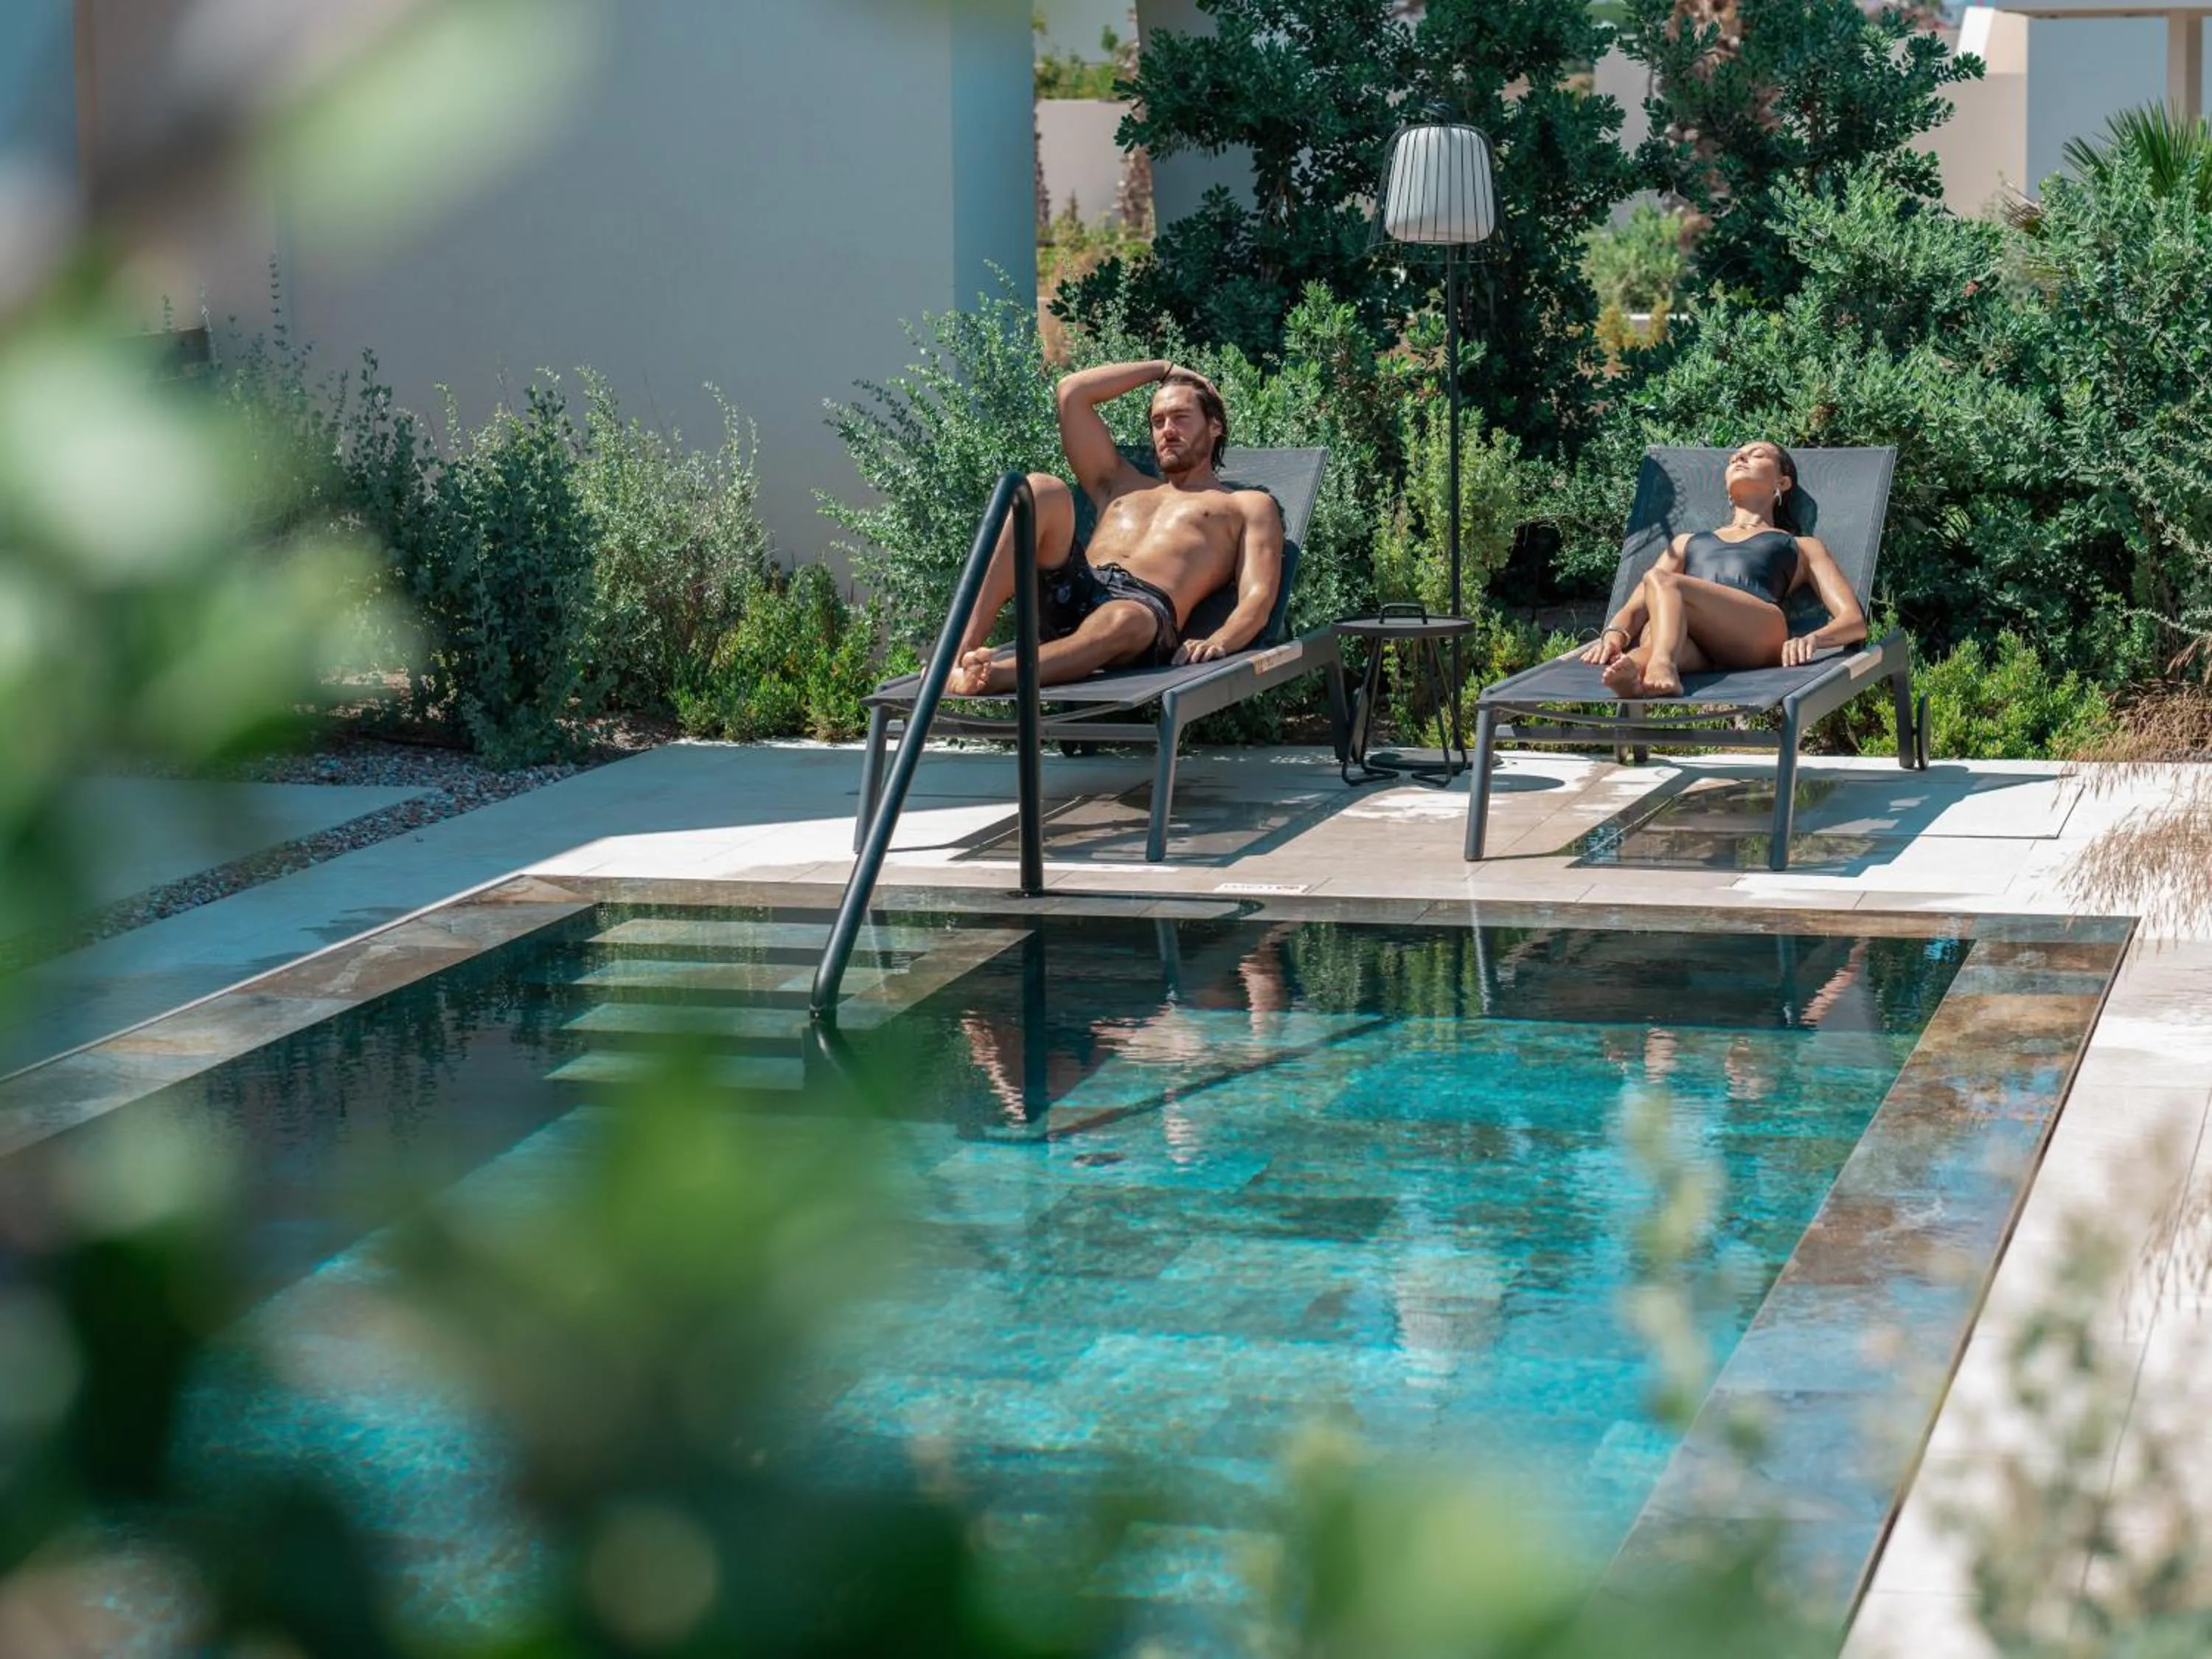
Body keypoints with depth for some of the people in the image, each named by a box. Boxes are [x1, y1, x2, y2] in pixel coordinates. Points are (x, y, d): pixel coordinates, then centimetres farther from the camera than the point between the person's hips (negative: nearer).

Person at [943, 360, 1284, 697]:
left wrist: (1220, 641, -15)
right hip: (1068, 593, 4)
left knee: (1121, 621, -42)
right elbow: (1073, 392, 36)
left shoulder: (1248, 506, 25)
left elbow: (1258, 596, 7)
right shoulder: (1122, 484, 39)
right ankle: (961, 652, -37)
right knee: (1042, 489, -23)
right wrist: (1162, 370, 40)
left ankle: (990, 677, -61)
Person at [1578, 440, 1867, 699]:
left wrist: (1812, 639, -7)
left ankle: (1661, 667, -62)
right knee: (1656, 630, -37)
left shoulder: (1801, 547, 35)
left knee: (1660, 582, -33)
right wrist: (1615, 634, 1)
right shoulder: (1689, 542, 44)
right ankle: (1632, 669, -70)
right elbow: (1635, 606, 28)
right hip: (1696, 648, 3)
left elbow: (1854, 620, 19)